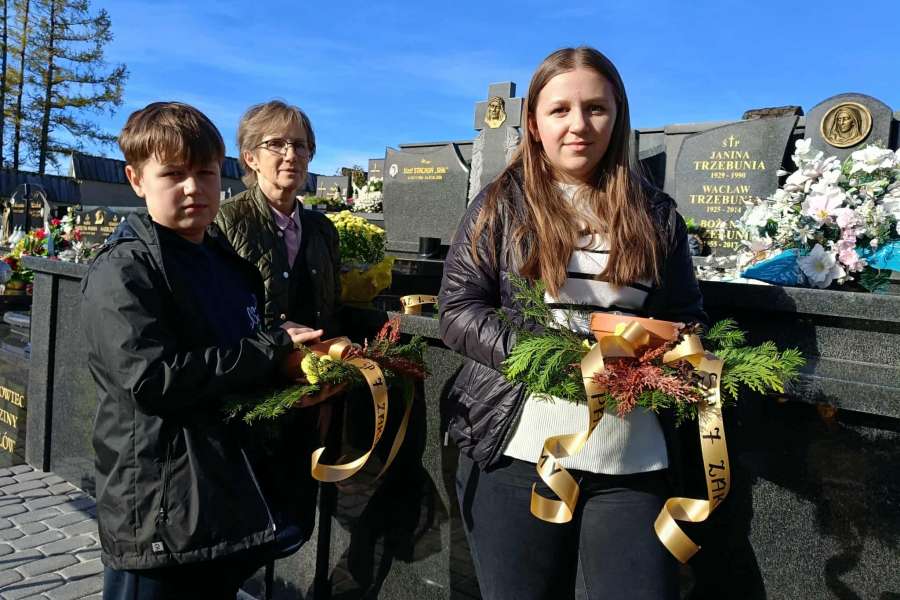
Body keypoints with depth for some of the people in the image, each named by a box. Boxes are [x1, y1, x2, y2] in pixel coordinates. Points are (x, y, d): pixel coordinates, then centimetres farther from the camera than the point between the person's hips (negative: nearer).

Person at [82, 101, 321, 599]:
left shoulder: (231, 263, 13)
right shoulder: (122, 271, -12)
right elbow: (151, 379, -23)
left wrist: (301, 352, 5)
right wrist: (271, 350, -18)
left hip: (232, 498, 8)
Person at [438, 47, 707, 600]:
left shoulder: (656, 215, 8)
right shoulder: (502, 205, 1)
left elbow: (689, 320, 12)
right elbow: (458, 312, -3)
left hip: (634, 463, 2)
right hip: (517, 455, -1)